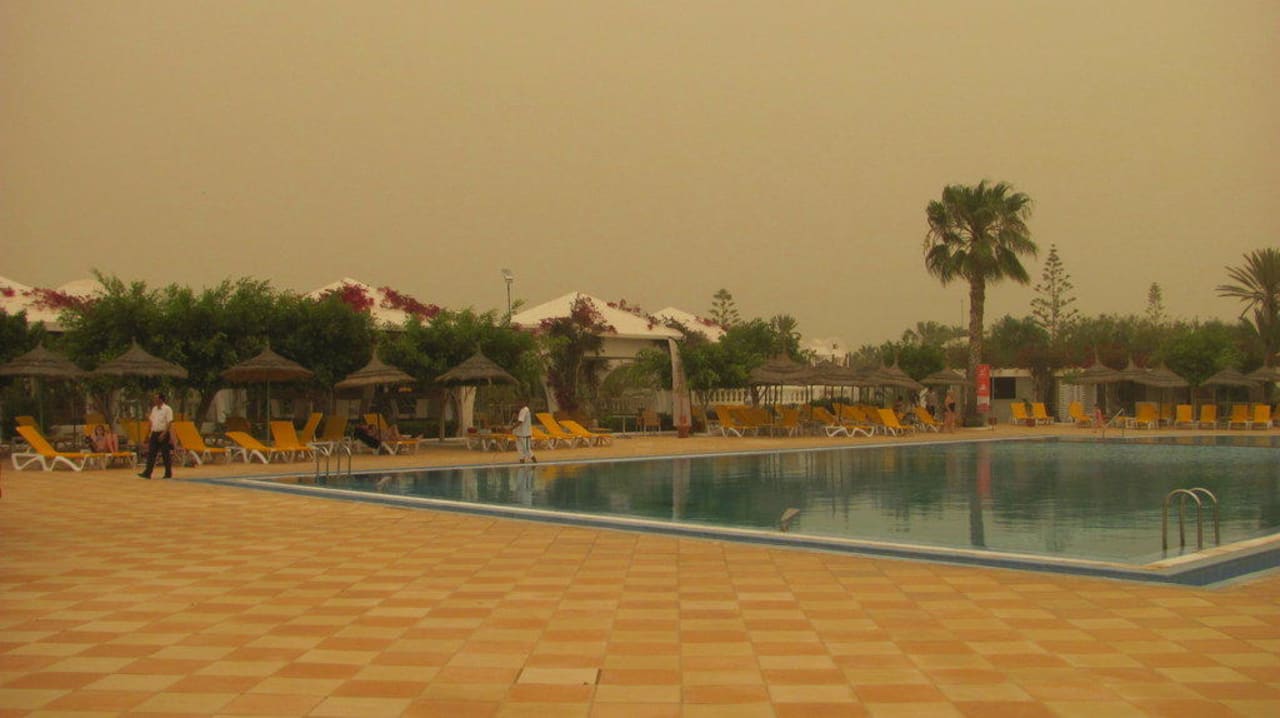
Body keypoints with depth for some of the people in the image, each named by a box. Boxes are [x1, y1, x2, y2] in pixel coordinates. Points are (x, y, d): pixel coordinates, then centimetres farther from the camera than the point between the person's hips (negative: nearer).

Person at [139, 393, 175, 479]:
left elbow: (169, 423, -14)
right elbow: (152, 422, 17)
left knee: (166, 454, 0)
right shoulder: (154, 409, 12)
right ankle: (147, 473, -3)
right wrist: (150, 433, 11)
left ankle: (168, 473, 9)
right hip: (154, 433, 6)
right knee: (151, 453, 0)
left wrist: (163, 434, -22)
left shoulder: (167, 409, -9)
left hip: (163, 434, -6)